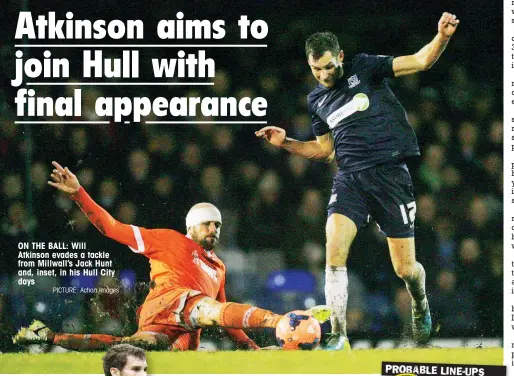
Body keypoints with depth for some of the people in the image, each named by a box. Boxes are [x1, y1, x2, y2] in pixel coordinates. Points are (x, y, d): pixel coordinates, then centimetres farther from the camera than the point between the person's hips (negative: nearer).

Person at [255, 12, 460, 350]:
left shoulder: (365, 69, 1)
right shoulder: (316, 100, 15)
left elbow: (422, 61, -4)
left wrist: (442, 36, -23)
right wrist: (286, 143, 13)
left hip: (390, 174, -3)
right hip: (350, 178, 3)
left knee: (405, 268, 0)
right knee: (334, 252, -20)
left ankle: (421, 307, 35)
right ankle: (339, 337, -17)